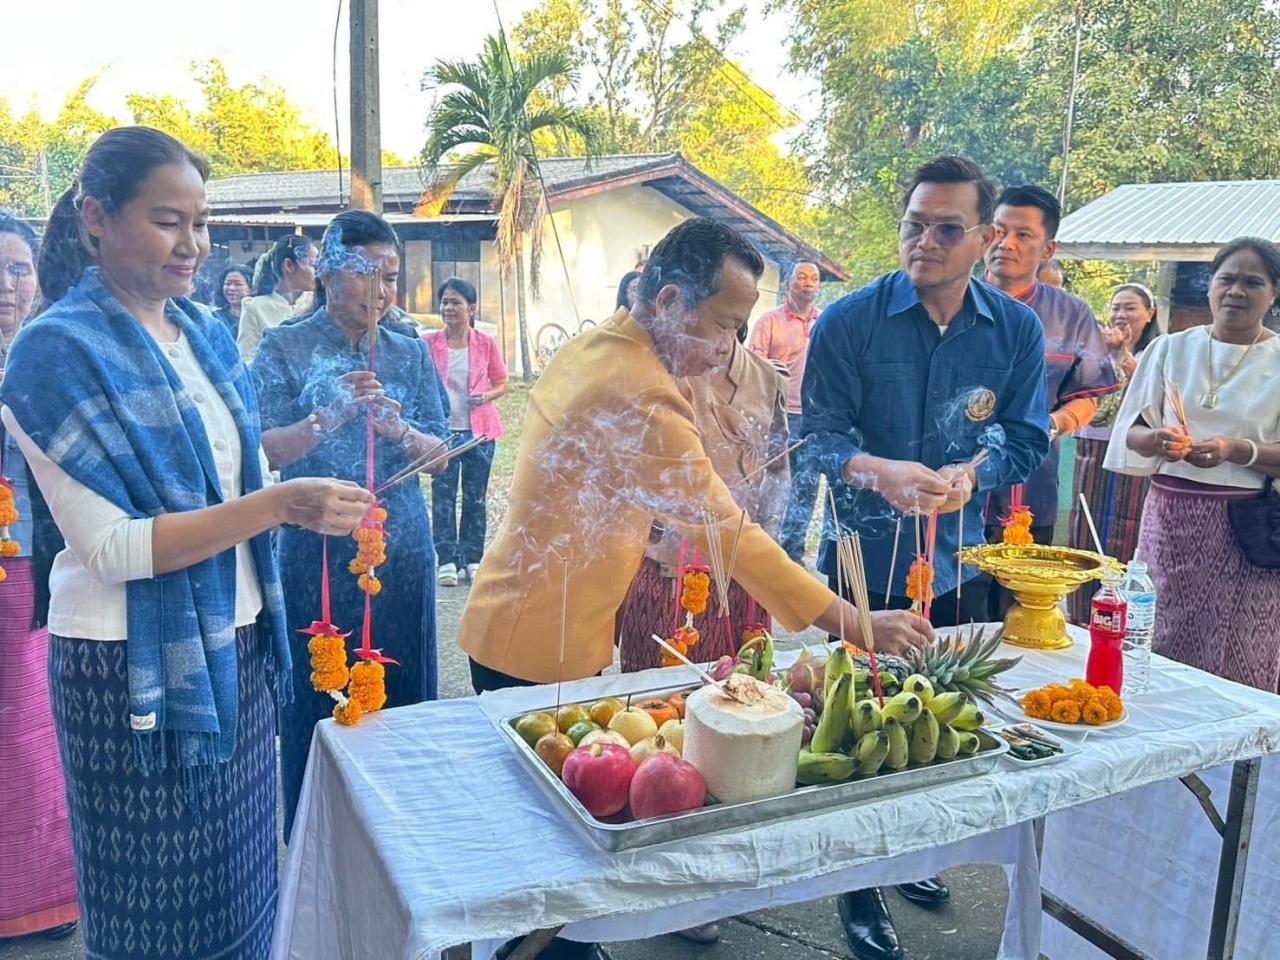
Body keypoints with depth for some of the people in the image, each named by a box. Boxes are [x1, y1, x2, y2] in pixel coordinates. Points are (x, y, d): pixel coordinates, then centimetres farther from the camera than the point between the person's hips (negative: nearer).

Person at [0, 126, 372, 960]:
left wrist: (314, 505, -3)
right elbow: (110, 547, -20)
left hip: (237, 644, 6)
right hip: (136, 665, -6)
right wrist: (278, 504, -27)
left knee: (244, 878, 18)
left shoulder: (205, 332, 6)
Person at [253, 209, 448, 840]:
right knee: (318, 698, 4)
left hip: (402, 551, 3)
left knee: (401, 694, 10)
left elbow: (439, 451, 4)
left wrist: (401, 431, -17)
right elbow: (265, 450, -10)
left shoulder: (411, 353, 8)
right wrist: (329, 417, -26)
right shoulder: (285, 349, -2)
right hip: (317, 553, -3)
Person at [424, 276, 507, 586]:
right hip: (442, 430, -1)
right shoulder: (429, 343, -1)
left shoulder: (487, 344, 1)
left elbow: (502, 383, 9)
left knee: (476, 497, 7)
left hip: (479, 430, 1)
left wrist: (487, 396, -11)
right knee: (442, 497, 1)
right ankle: (447, 560, 8)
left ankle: (472, 558, 18)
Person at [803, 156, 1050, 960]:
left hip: (960, 562, 3)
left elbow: (1027, 440, 0)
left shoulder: (1018, 330, -3)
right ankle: (861, 887, 26)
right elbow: (818, 435, -13)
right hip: (866, 560, -3)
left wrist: (969, 478, -21)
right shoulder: (850, 321, -11)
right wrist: (880, 473, -32)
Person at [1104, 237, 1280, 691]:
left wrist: (1236, 451, -19)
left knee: (1234, 661, 2)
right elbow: (1131, 432, 7)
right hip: (1172, 517, 2)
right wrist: (1157, 440, -14)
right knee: (1159, 647, 5)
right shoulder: (1171, 349, 9)